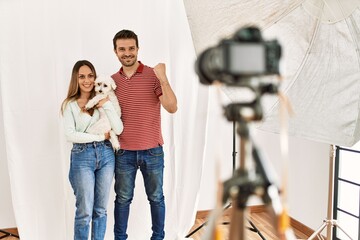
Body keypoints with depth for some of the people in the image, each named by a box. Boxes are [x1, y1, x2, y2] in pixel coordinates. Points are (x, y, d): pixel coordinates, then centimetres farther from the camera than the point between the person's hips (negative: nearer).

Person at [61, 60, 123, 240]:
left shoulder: (102, 101, 6)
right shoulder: (70, 104, -1)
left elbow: (118, 129, -4)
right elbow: (70, 135, -12)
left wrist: (107, 105, -12)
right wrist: (100, 137, -11)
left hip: (106, 154, 3)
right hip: (82, 156, -3)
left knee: (100, 209, 11)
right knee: (85, 212, 2)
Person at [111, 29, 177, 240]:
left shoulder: (153, 75, -6)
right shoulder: (112, 81, 5)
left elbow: (172, 108, -17)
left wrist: (163, 80, -28)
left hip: (152, 151, -2)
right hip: (124, 152, 2)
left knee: (156, 198, 11)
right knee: (123, 198, 11)